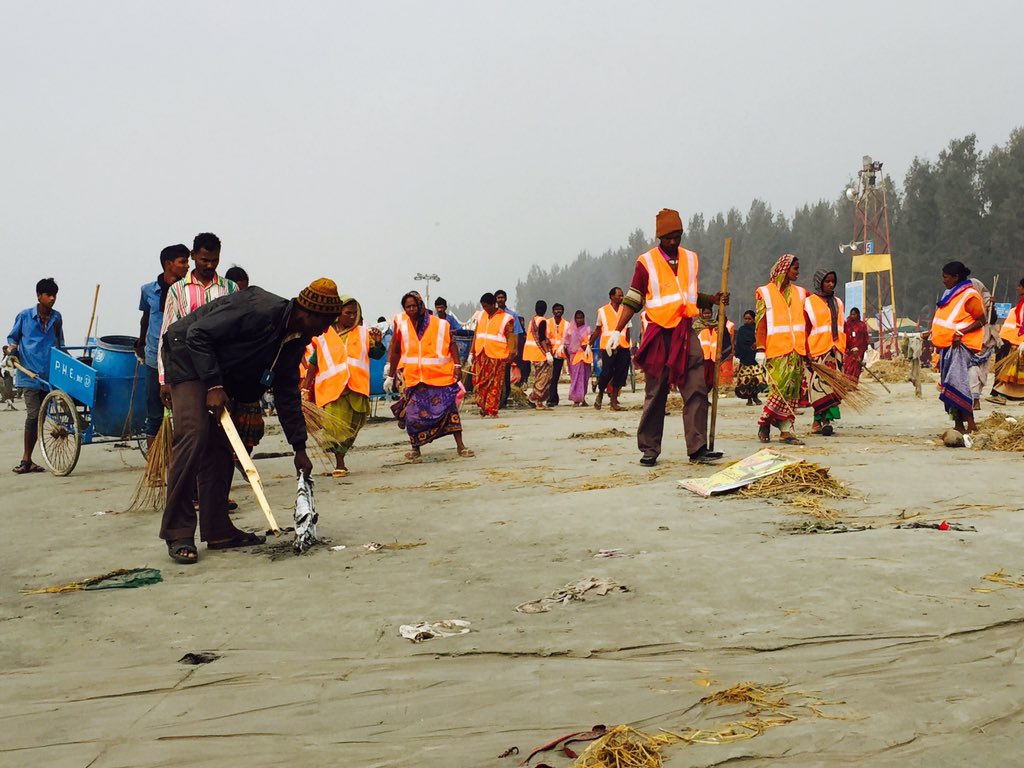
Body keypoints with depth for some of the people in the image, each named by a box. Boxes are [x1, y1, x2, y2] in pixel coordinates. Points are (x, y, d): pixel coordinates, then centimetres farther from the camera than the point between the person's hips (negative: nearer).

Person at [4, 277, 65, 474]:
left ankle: (27, 460, 15)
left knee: (39, 417, 6)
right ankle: (26, 461, -2)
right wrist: (11, 347, -6)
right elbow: (12, 337, 14)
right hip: (29, 374, -3)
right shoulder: (24, 316, 4)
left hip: (49, 375, 4)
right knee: (33, 415, -13)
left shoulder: (57, 318, 12)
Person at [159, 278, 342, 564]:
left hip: (221, 373, 9)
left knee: (221, 444, 3)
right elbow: (197, 333, -26)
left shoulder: (296, 340, -2)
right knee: (193, 435, -20)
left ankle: (218, 530, 8)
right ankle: (177, 534, -16)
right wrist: (213, 386, -28)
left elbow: (287, 393, 6)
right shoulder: (259, 310, -29)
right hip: (189, 356, -9)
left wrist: (299, 447, 4)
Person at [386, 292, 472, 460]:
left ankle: (460, 445, 5)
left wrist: (457, 366, -11)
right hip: (414, 377, 1)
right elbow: (396, 351, 11)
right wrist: (391, 375, 13)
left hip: (441, 375, -1)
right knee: (414, 412, -2)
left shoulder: (439, 324, -3)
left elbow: (451, 344, 0)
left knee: (449, 407, -3)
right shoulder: (401, 324, 3)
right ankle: (415, 448, 15)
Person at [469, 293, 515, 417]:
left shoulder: (506, 318, -1)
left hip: (496, 356, -5)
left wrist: (510, 354, -14)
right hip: (480, 355, 5)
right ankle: (482, 406, 18)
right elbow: (476, 335, 17)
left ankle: (492, 411, 3)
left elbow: (510, 338, -4)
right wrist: (472, 353, 14)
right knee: (478, 382, 4)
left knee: (494, 385, -2)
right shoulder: (480, 315, 14)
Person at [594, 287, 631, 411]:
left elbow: (627, 330, 16)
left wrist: (628, 346, 11)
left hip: (623, 347, 3)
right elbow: (598, 330, 13)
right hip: (608, 347, -3)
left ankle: (614, 401, 8)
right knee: (606, 373, -7)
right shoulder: (603, 311, 7)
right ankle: (600, 395, 18)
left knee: (619, 374, 1)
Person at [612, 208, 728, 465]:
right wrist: (618, 331, -11)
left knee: (696, 390, -5)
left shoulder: (691, 259, 13)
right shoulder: (646, 262, 0)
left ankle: (698, 449, -5)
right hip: (659, 334, -3)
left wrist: (714, 299, 9)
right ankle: (649, 449, 11)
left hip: (686, 333, 4)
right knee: (655, 394, 3)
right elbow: (633, 300, -1)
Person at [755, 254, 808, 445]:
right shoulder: (766, 293, 3)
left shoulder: (800, 293, 17)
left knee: (792, 391, 2)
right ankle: (764, 422, 6)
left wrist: (807, 349, 13)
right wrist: (760, 350, -9)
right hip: (776, 350, -5)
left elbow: (805, 323, 17)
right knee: (780, 388, -11)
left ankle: (786, 430, 4)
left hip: (796, 350, 5)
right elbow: (761, 323, -3)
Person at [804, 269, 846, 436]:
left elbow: (841, 328, 20)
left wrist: (843, 350, 13)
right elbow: (805, 330, -2)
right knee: (820, 384, -12)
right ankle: (824, 420, -15)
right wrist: (807, 352, -8)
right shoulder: (809, 303, 3)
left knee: (831, 384, 0)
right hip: (817, 350, -5)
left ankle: (818, 422, 2)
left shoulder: (837, 302, 19)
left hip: (835, 351, 5)